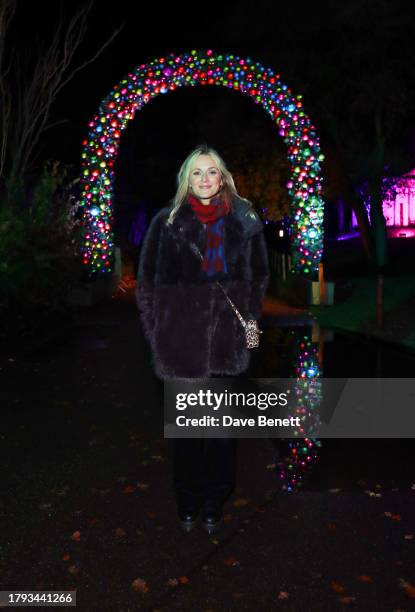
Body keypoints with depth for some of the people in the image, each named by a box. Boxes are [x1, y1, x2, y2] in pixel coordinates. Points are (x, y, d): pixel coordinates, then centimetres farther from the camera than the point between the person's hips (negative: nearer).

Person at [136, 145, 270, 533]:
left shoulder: (245, 222, 5)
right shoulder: (167, 222, 1)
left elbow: (260, 276, 12)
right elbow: (146, 280, 3)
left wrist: (248, 320, 6)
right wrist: (155, 331, -2)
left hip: (228, 344, 1)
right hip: (181, 343, -1)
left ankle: (214, 505, 32)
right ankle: (187, 504, 32)